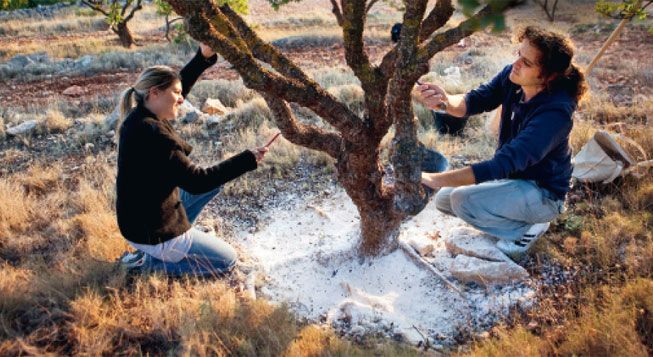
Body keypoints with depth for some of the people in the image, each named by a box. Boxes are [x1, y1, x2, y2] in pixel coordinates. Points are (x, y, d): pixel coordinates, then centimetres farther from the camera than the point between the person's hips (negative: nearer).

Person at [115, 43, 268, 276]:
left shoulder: (141, 116, -2)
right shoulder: (152, 133, -29)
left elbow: (178, 85, 12)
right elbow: (196, 182, -27)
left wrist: (203, 56, -1)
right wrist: (248, 160, -24)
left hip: (144, 216, 9)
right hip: (151, 233, -9)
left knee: (215, 179, 18)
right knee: (227, 261, 7)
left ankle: (177, 232, 15)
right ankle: (146, 262, 2)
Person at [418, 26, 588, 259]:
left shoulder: (554, 113, -35)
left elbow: (503, 164, -40)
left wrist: (433, 180, -45)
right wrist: (445, 100, -41)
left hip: (542, 192, -7)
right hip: (510, 174, 8)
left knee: (463, 201, -26)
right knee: (444, 200, 5)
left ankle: (528, 228, -2)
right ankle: (517, 218, 16)